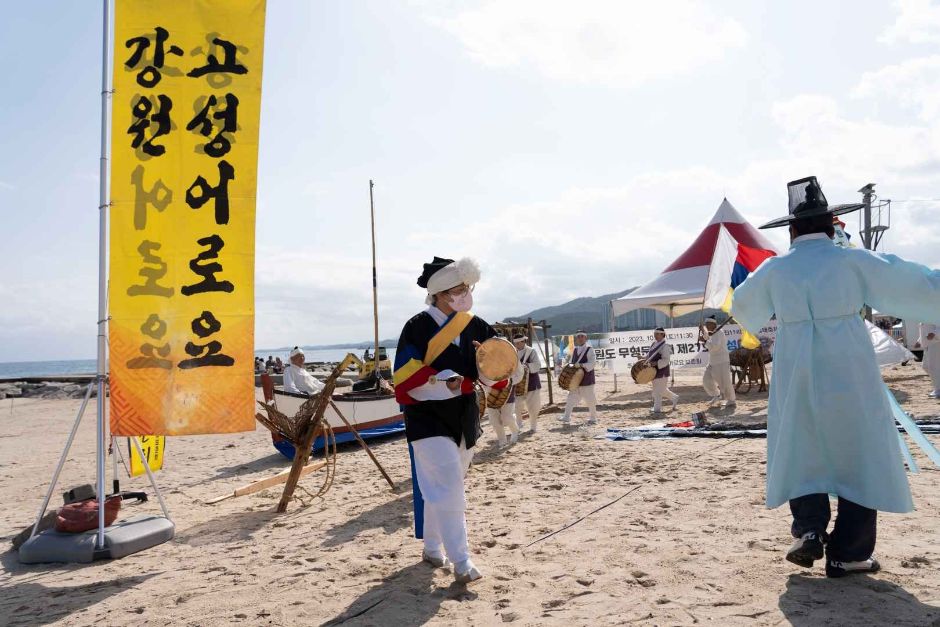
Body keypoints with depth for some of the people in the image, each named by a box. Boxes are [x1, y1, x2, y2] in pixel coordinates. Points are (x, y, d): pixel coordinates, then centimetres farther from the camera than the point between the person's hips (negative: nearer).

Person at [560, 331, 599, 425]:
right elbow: (570, 362, 19)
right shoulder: (575, 350, 12)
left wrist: (581, 365, -29)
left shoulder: (589, 350, -7)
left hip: (586, 380, -6)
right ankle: (566, 418, 4)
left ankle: (593, 419, 17)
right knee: (571, 398, 3)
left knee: (590, 400, 4)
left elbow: (591, 364, -17)